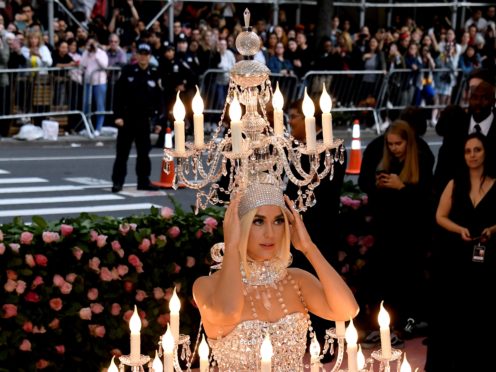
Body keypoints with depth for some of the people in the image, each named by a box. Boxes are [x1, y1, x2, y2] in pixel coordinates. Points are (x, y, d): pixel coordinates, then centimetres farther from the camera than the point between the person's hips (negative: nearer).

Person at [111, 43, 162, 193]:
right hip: (127, 117, -2)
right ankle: (117, 182, 6)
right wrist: (118, 115, -10)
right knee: (122, 152, 2)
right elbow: (119, 95, -3)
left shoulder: (154, 75, 4)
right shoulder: (128, 71, -2)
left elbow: (158, 99, 7)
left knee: (144, 152, 7)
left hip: (144, 119, 2)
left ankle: (144, 181, 16)